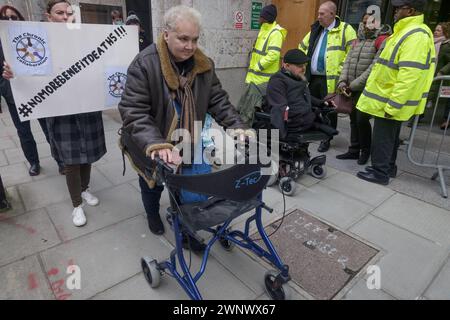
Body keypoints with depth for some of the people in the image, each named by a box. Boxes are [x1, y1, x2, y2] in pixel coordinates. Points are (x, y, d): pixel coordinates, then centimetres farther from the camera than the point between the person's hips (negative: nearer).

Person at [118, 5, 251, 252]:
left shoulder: (204, 65, -7)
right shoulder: (144, 64, -24)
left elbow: (218, 100, -3)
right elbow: (133, 112, -29)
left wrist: (237, 127, -18)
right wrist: (155, 144, -43)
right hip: (151, 150, -2)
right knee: (153, 185, 22)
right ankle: (152, 214, 53)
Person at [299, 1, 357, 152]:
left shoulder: (345, 29, -5)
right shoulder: (316, 29, 14)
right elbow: (303, 47, 24)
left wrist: (341, 70, -14)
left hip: (330, 79, -6)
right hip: (313, 78, 6)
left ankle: (326, 139, 17)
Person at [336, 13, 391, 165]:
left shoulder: (383, 40, -6)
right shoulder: (357, 41, 17)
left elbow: (374, 68, -15)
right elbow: (347, 62, 10)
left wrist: (354, 85, -16)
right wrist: (342, 82, -5)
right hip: (351, 89, 6)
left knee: (362, 119, -7)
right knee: (353, 120, 9)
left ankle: (365, 150, 13)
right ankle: (354, 150, 20)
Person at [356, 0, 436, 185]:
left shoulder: (415, 36, -21)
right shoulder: (410, 31, 14)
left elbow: (409, 76, -27)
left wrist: (392, 105, -26)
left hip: (391, 102, -10)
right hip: (393, 100, 10)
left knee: (382, 137, 0)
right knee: (390, 135, 18)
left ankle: (380, 173, 12)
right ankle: (388, 167, 32)